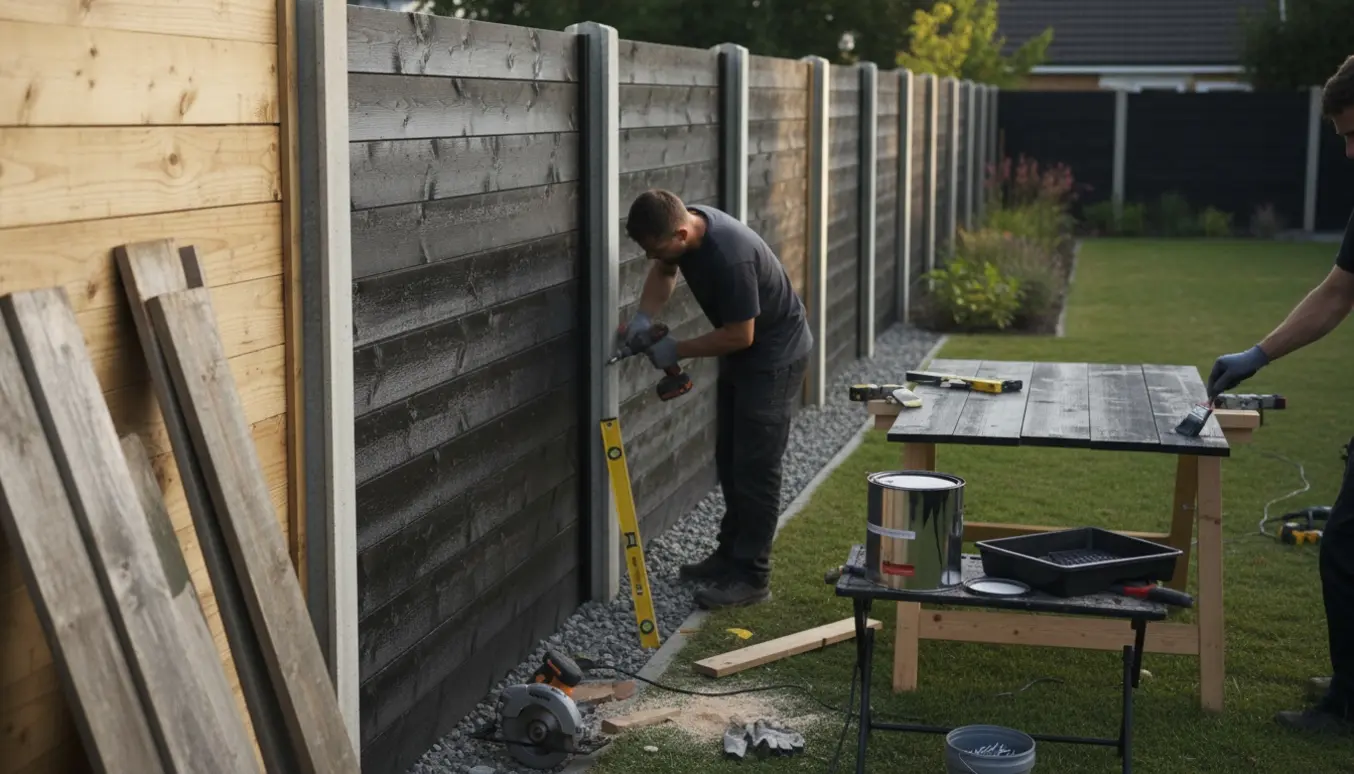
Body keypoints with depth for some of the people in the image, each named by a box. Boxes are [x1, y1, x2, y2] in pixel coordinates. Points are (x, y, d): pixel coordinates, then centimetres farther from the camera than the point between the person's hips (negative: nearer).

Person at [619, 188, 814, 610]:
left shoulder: (730, 256, -36)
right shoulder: (684, 224, -10)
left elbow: (740, 336, -28)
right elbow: (664, 271, 11)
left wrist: (676, 350, -19)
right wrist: (643, 317, -6)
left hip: (774, 356, -9)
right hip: (740, 353, 9)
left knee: (755, 466, -7)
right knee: (729, 459, 15)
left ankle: (751, 576, -1)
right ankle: (731, 554, 27)